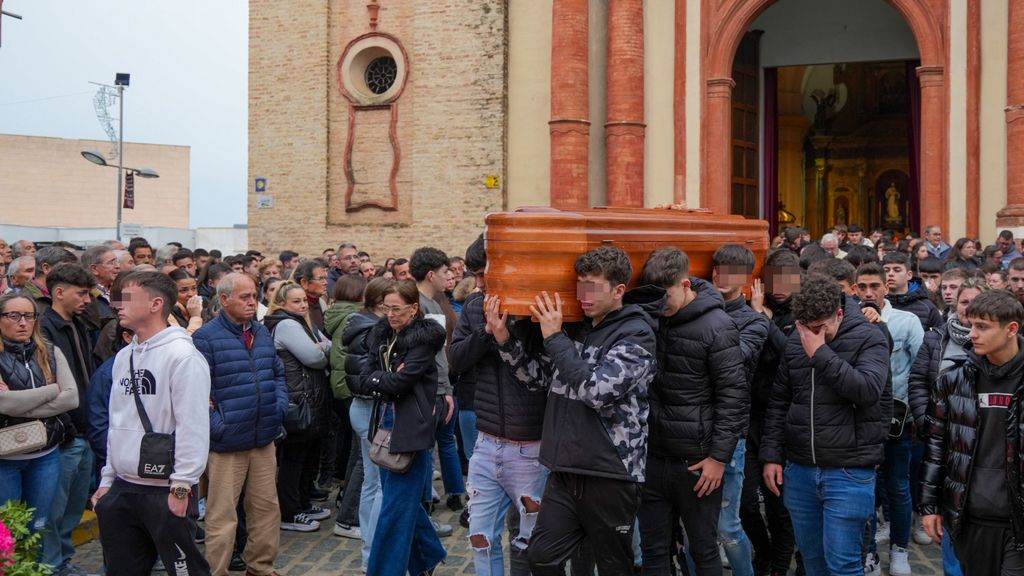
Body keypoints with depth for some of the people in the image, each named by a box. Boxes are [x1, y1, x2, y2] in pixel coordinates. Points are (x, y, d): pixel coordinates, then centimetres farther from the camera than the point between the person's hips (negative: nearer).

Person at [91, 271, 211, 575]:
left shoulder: (182, 355, -15)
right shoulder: (124, 356, 11)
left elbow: (193, 426, -18)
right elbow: (117, 422, 17)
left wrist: (181, 486, -19)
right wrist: (107, 479, 15)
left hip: (166, 491, -8)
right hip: (122, 489, 8)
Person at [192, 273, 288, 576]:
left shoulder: (263, 333, 12)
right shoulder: (206, 337, -11)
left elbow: (278, 374, 21)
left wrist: (279, 406, 6)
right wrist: (217, 426, -17)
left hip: (264, 439, 7)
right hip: (227, 442, -7)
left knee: (266, 507, 15)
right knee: (222, 516, 1)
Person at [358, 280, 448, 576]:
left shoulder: (424, 338, -12)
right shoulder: (381, 334, 8)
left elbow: (398, 383, -20)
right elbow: (362, 382, 2)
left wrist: (375, 379, -5)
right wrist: (386, 379, -14)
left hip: (410, 429, -8)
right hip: (385, 424, 8)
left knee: (395, 507, -3)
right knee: (405, 500, 19)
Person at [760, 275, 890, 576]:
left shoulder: (869, 339, -7)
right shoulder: (795, 342, 5)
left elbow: (869, 390, -24)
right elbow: (778, 402, 11)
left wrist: (821, 354, -21)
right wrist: (771, 455, 6)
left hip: (849, 471, -4)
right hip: (799, 469, 5)